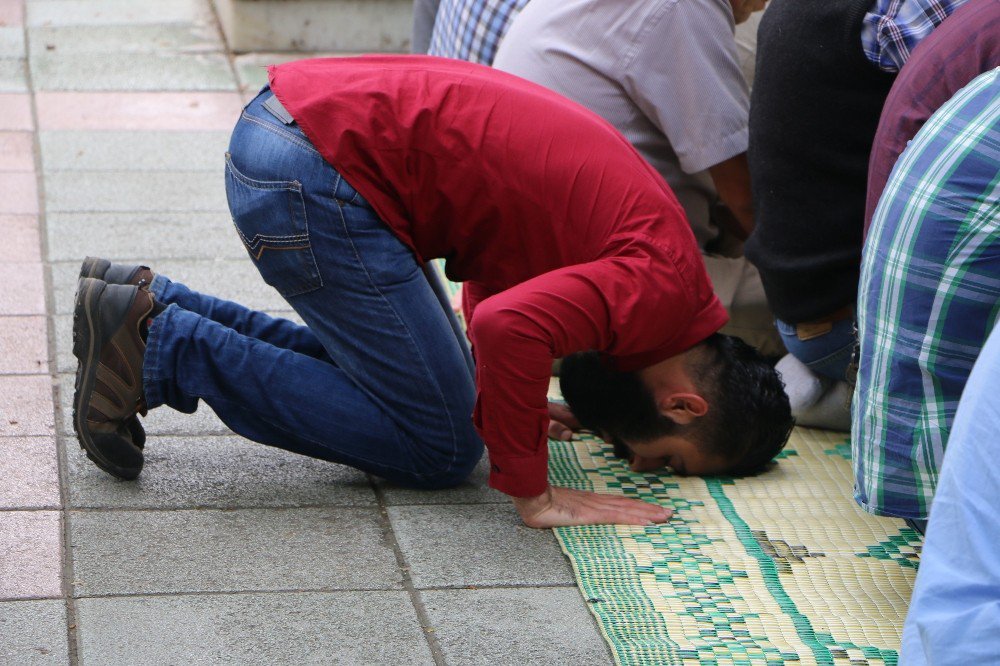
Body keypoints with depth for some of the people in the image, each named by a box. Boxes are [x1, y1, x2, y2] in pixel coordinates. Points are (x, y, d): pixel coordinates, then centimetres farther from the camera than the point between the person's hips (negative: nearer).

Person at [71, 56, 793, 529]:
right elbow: (510, 325, -30)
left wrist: (504, 398, 19)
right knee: (440, 447, -1)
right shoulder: (659, 291, -13)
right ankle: (161, 346, -2)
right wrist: (535, 493, -17)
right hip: (314, 171, -9)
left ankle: (150, 304, 16)